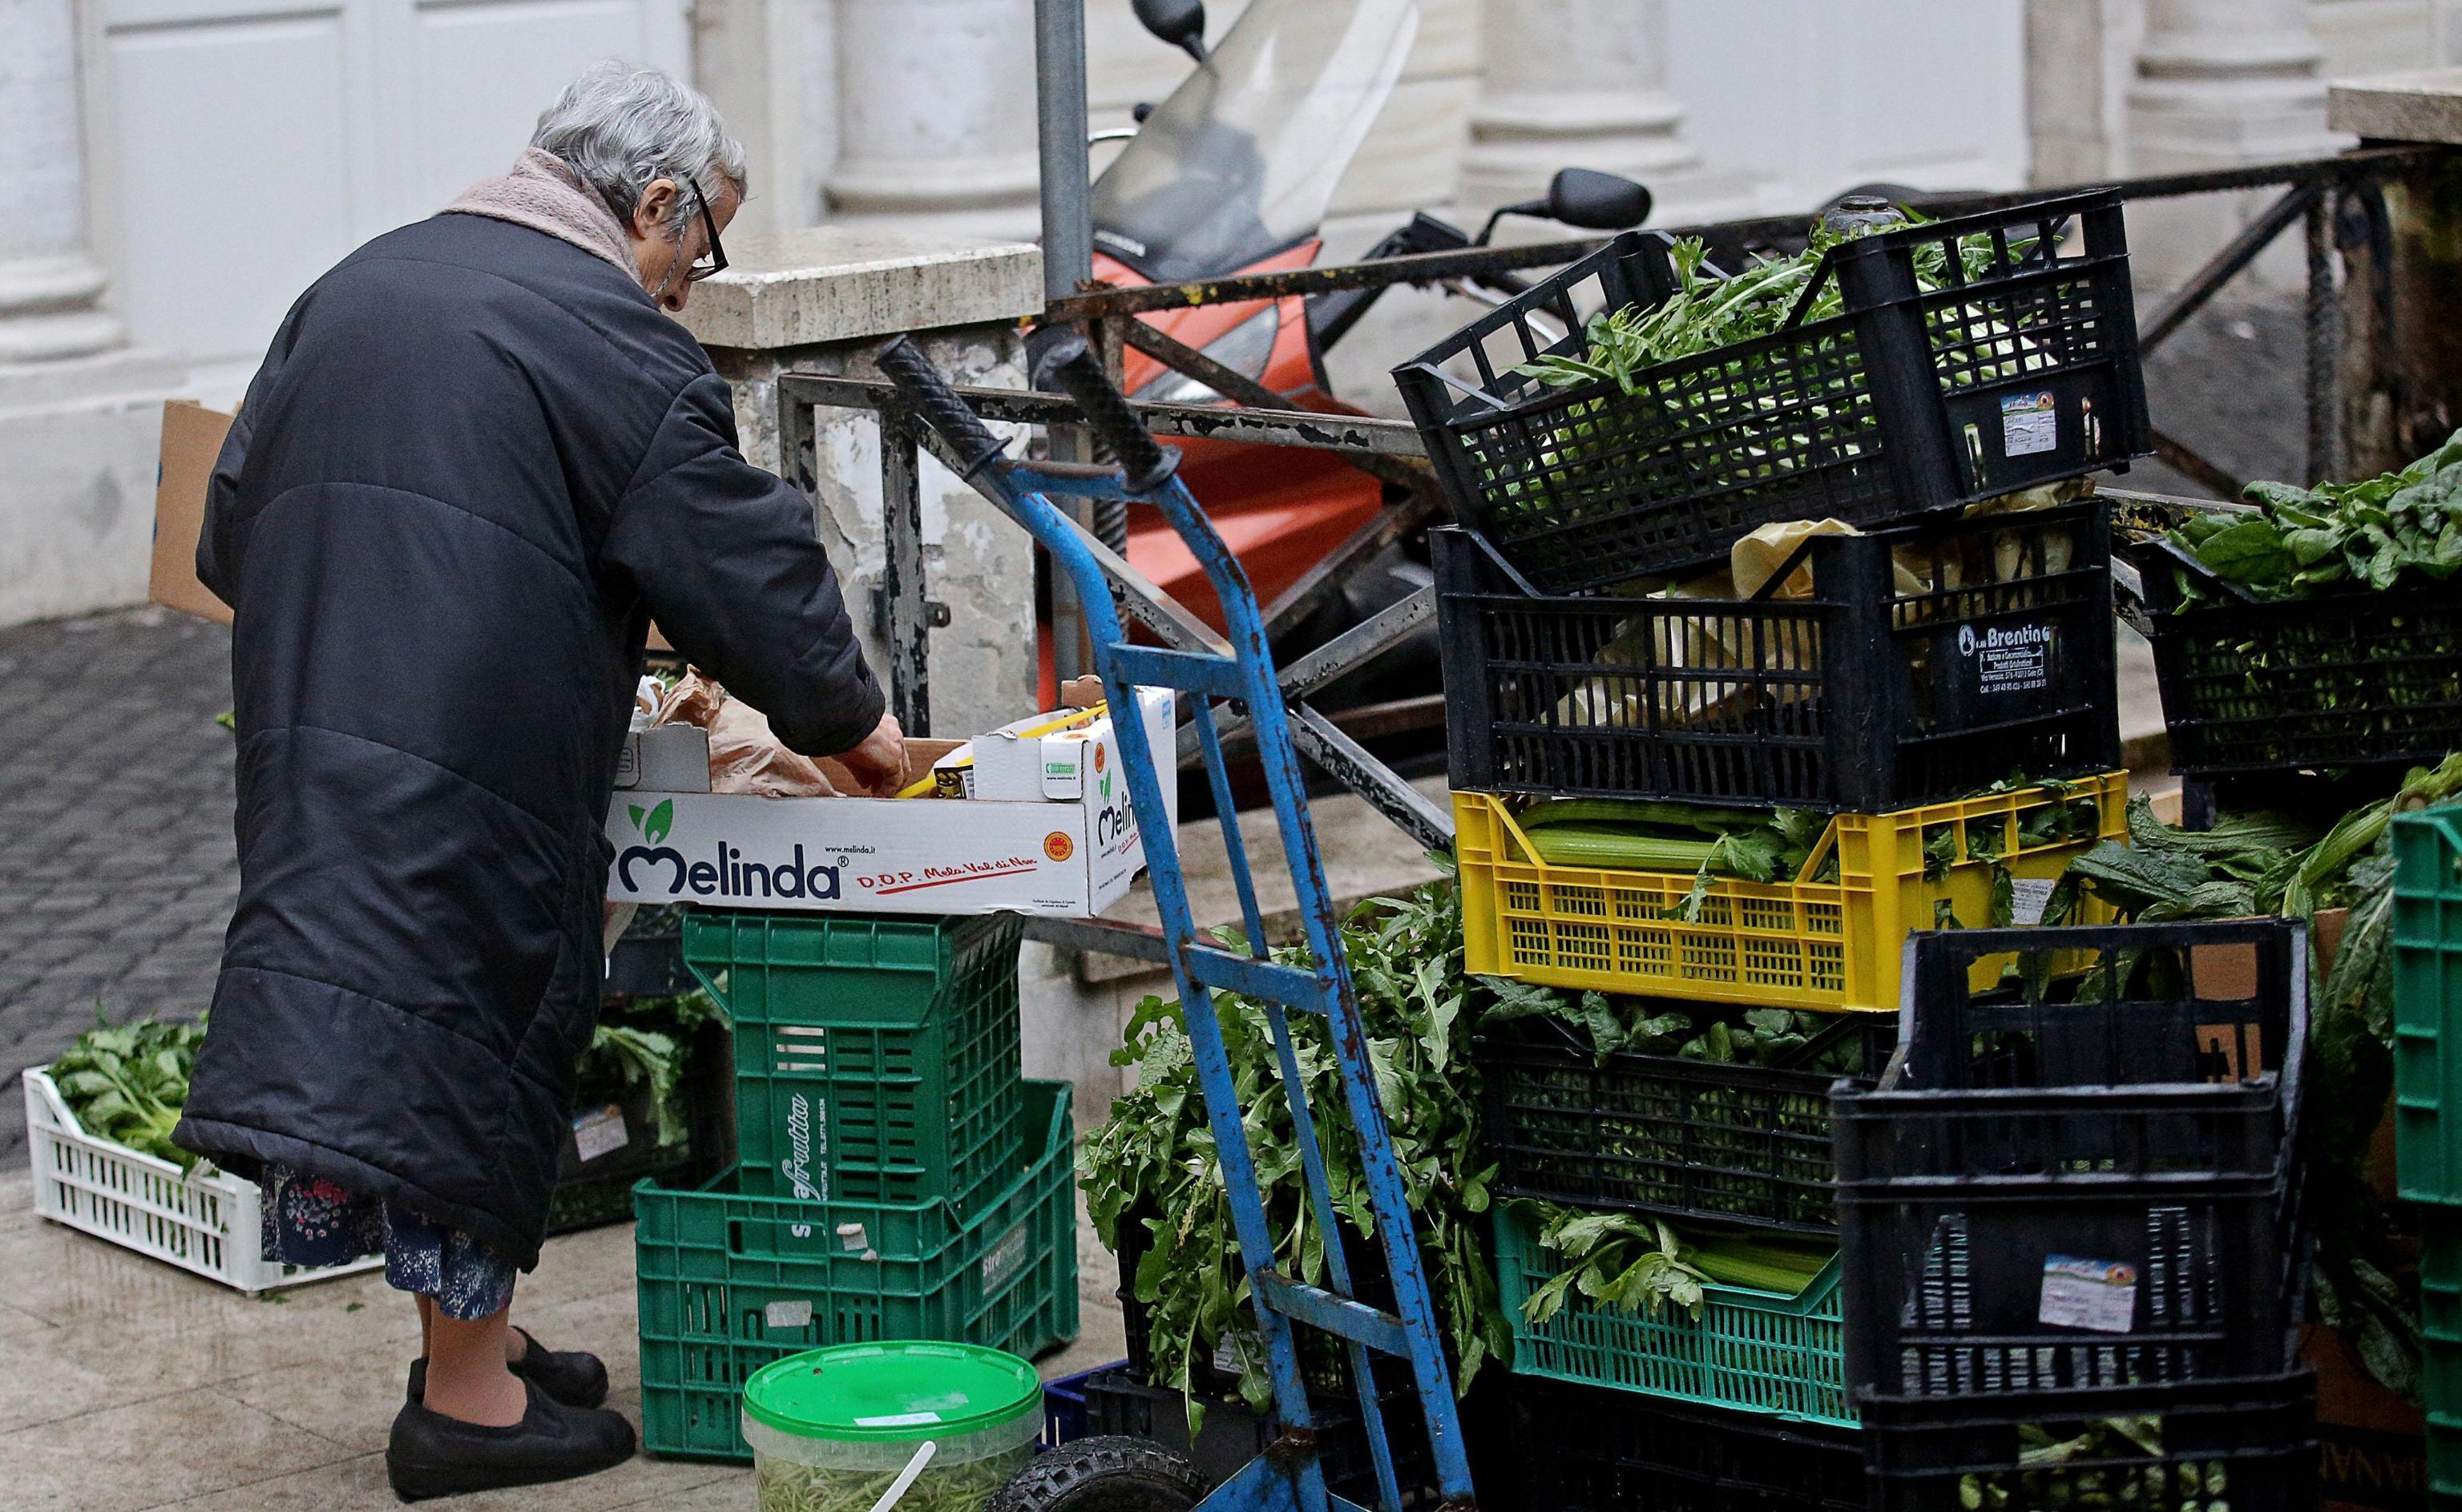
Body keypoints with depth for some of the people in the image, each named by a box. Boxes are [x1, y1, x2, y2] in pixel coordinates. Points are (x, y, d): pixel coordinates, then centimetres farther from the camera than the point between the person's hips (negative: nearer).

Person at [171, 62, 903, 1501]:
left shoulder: (352, 291, 17)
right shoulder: (615, 341, -7)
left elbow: (230, 531, 22)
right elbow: (745, 567, -6)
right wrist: (849, 719, 8)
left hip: (305, 746, 7)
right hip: (473, 775, -7)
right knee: (477, 1020, 0)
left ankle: (475, 1336, 24)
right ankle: (469, 1396, 7)